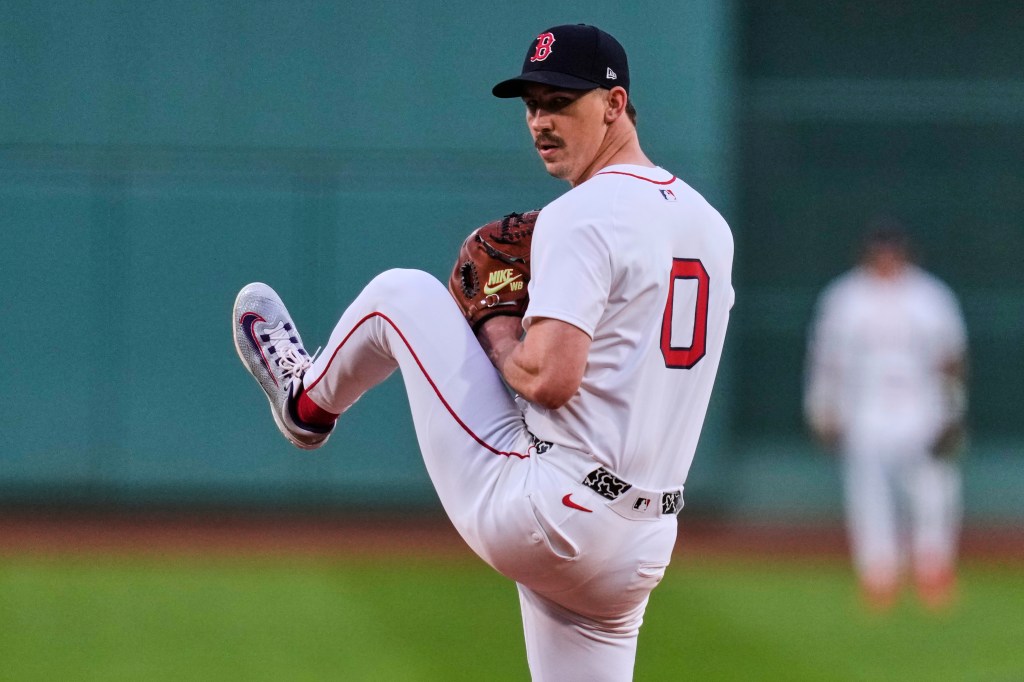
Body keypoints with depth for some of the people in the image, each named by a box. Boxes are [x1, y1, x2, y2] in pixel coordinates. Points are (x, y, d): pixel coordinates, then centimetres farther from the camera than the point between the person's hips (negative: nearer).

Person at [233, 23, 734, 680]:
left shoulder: (581, 215, -14)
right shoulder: (709, 223, 13)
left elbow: (549, 377, -23)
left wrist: (498, 335, -2)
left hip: (537, 514, -7)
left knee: (402, 292, 9)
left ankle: (309, 401, 40)